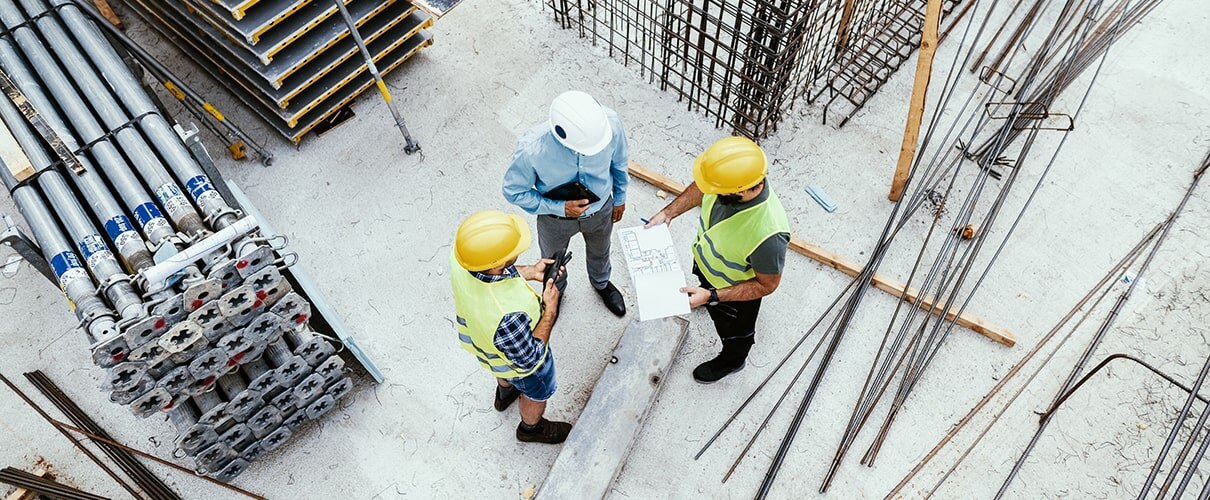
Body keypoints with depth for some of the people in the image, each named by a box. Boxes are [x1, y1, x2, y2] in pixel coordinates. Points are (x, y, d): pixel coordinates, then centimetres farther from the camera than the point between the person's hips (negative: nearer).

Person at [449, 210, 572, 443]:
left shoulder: (460, 257, -33)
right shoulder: (508, 316, -51)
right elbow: (528, 361, -30)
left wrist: (529, 272, -14)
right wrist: (550, 310, -27)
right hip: (518, 361, -5)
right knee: (537, 392, 30)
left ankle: (505, 392, 73)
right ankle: (531, 428, 61)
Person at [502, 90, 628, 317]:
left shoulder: (609, 121, -34)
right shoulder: (531, 149, -41)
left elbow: (619, 161, -11)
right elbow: (514, 192, -21)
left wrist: (619, 198, 5)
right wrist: (560, 208, -29)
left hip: (601, 210, 2)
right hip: (556, 218, -2)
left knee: (599, 253, 33)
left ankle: (601, 283, 68)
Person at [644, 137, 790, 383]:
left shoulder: (769, 234, -47)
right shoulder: (727, 177, -31)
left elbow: (766, 285, -28)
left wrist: (712, 297, -32)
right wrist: (668, 212, -13)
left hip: (736, 291, -4)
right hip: (705, 258, 5)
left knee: (733, 330, 29)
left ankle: (732, 360, 61)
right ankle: (703, 291, 74)